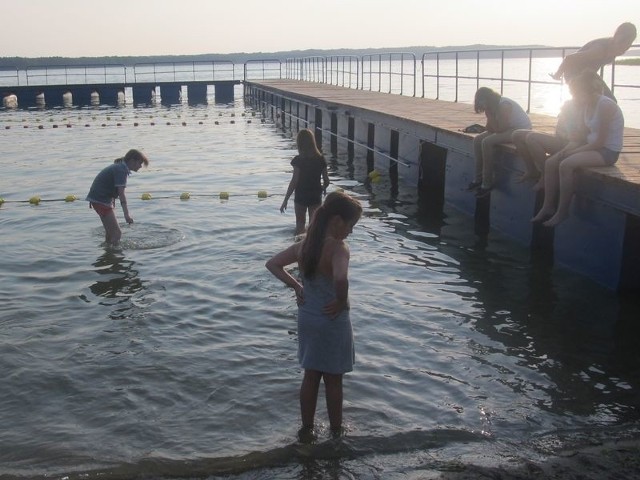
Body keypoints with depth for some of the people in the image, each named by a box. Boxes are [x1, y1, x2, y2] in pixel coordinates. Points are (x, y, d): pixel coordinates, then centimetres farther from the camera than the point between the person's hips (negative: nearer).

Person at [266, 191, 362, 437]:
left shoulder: (304, 244, -1)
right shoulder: (338, 248, -23)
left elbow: (272, 264, 6)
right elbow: (340, 279, -42)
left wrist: (296, 286, 4)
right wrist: (342, 302, -24)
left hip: (306, 318, 6)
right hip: (332, 321, -6)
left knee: (311, 376, 19)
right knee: (333, 380, 12)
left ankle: (307, 428, 30)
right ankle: (336, 431, 27)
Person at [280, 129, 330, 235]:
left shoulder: (298, 160, -14)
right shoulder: (320, 159, -4)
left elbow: (294, 181, -15)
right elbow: (326, 181, 0)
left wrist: (285, 200, -9)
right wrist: (322, 189, 24)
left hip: (301, 196, -2)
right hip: (316, 196, 3)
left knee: (300, 223, 14)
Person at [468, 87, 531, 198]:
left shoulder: (504, 105, -24)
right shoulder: (493, 105, 3)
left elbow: (500, 129, -27)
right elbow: (490, 128, 2)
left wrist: (489, 114, -23)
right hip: (507, 128, 10)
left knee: (487, 142, -26)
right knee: (477, 140, -2)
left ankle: (487, 183, -20)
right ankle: (478, 178, 0)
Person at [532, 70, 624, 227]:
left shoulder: (605, 105, -20)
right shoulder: (586, 105, 6)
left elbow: (600, 142, -22)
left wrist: (574, 151, -16)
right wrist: (569, 147, -5)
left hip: (608, 151, -9)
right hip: (592, 146, 9)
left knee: (566, 165, -28)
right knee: (550, 163, -5)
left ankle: (562, 212, -17)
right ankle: (548, 207, -1)